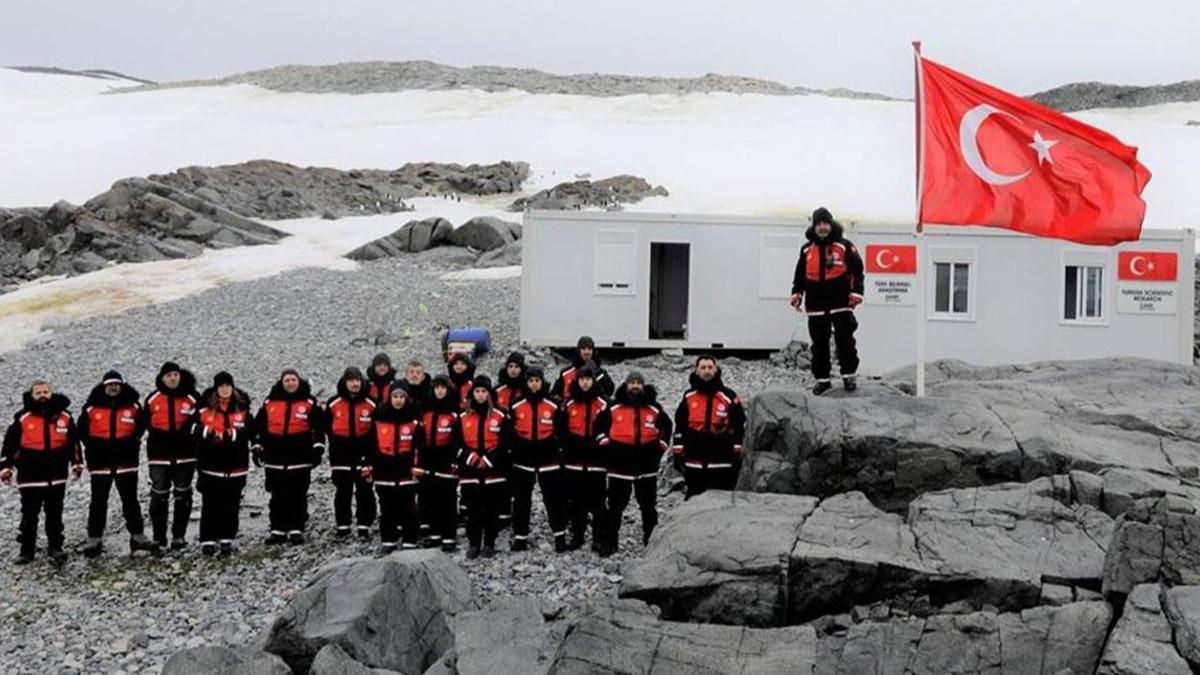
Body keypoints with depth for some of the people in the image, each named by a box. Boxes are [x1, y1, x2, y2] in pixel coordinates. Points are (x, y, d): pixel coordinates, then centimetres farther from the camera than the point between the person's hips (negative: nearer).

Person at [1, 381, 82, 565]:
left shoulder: (64, 417, 4)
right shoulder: (22, 418, -2)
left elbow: (73, 441, 12)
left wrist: (77, 463, 11)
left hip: (57, 476, 2)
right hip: (30, 477, -1)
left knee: (54, 514, 9)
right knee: (29, 515, 6)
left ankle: (55, 548, 17)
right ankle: (27, 550, 14)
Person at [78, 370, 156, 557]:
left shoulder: (133, 405, 1)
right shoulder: (92, 407, -1)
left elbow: (140, 425, 14)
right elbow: (82, 428, 9)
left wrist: (133, 441, 4)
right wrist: (91, 445, 2)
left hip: (126, 459, 1)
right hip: (100, 461, -1)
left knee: (130, 500, 8)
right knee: (98, 501, 4)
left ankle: (137, 535, 13)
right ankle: (94, 539, 10)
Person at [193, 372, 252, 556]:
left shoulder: (242, 408, 4)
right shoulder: (206, 408, 2)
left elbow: (249, 431, -4)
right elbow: (195, 429, -3)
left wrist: (232, 434, -17)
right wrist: (210, 433, -19)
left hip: (235, 465, 1)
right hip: (210, 465, -1)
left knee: (231, 504, 5)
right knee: (210, 504, 2)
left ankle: (227, 539, 14)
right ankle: (207, 540, 7)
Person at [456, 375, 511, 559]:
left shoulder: (500, 417, 1)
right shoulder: (463, 418, 7)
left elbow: (505, 443, -3)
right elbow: (458, 443, 6)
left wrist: (488, 459, -10)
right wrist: (471, 457, -10)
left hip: (494, 472, -1)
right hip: (470, 472, 1)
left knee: (492, 510, 4)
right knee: (473, 510, 4)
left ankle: (489, 544, 14)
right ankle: (473, 544, 12)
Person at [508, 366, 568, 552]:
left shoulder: (553, 406, -1)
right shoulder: (516, 406, 0)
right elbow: (508, 432, 8)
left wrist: (559, 453, 4)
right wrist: (511, 451, 5)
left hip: (548, 460, -1)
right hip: (523, 460, 1)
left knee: (554, 499, 2)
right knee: (521, 500, 6)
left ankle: (560, 535, 12)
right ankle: (520, 537, 14)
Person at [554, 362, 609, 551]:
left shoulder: (602, 405, -2)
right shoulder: (569, 404, 9)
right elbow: (560, 428, 11)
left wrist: (593, 443, -13)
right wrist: (571, 443, -2)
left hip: (596, 462, -4)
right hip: (573, 461, 4)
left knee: (597, 503, -3)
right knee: (575, 502, 10)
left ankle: (599, 539, 3)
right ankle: (576, 536, 20)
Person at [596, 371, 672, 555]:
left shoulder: (654, 409, 3)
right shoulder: (614, 408, -2)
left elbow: (666, 426, 18)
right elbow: (600, 424, 10)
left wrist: (660, 446, 9)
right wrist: (606, 444, 2)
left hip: (647, 466, 1)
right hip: (619, 464, -1)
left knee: (648, 506, 9)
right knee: (615, 506, 3)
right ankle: (610, 543, 9)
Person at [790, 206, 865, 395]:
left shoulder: (844, 246, 0)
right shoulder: (807, 250, 10)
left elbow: (857, 270, 0)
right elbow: (800, 275, 17)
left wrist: (856, 292, -8)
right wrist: (797, 293, 5)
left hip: (841, 303, -3)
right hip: (816, 305, 3)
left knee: (845, 340, -5)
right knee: (819, 344, 6)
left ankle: (848, 375, 4)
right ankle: (822, 379, 13)